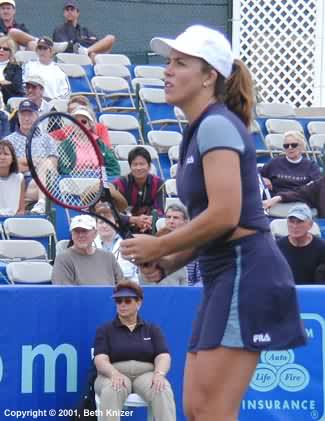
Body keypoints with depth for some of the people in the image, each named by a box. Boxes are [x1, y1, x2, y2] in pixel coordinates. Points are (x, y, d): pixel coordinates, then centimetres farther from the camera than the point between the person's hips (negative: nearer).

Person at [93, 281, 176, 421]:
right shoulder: (105, 330, 12)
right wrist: (115, 374, -26)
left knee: (163, 391, -32)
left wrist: (159, 374, -23)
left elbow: (163, 356, 1)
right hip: (114, 375, -1)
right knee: (111, 391, -37)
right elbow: (100, 359, -3)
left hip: (146, 374, 1)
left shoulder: (152, 329, 15)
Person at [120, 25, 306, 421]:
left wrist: (159, 246, -10)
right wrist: (168, 263, 7)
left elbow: (225, 215, -21)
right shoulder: (198, 131, 18)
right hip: (223, 277, 10)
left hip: (245, 274, -10)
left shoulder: (217, 124, -12)